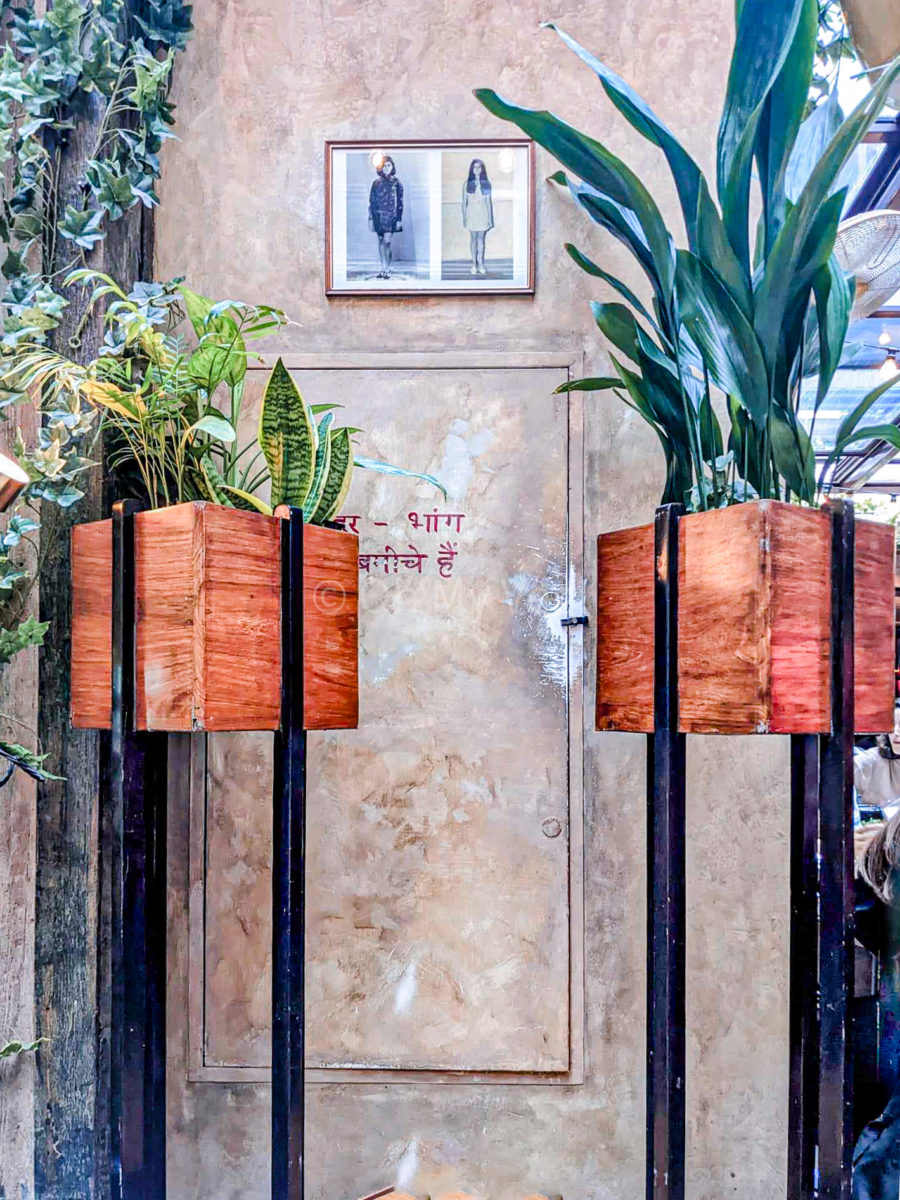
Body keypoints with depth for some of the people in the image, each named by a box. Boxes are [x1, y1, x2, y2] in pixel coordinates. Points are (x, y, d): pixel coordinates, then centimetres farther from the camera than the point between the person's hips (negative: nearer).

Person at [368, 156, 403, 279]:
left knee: (387, 241, -13)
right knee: (381, 241, 7)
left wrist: (399, 219, -5)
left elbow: (400, 202, 1)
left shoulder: (396, 183, 2)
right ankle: (383, 268, 14)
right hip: (378, 215, 3)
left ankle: (387, 268, -5)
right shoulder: (376, 183, 8)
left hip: (391, 216, -3)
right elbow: (371, 201, 10)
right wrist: (370, 218, 4)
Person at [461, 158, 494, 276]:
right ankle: (474, 264, 8)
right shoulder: (467, 184, 1)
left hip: (483, 213, 1)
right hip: (472, 213, -1)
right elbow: (464, 202, 2)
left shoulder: (486, 183, 4)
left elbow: (489, 201, 6)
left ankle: (480, 264, 5)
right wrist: (464, 217, -3)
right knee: (474, 239, 3)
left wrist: (490, 218, 3)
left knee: (481, 239, 2)